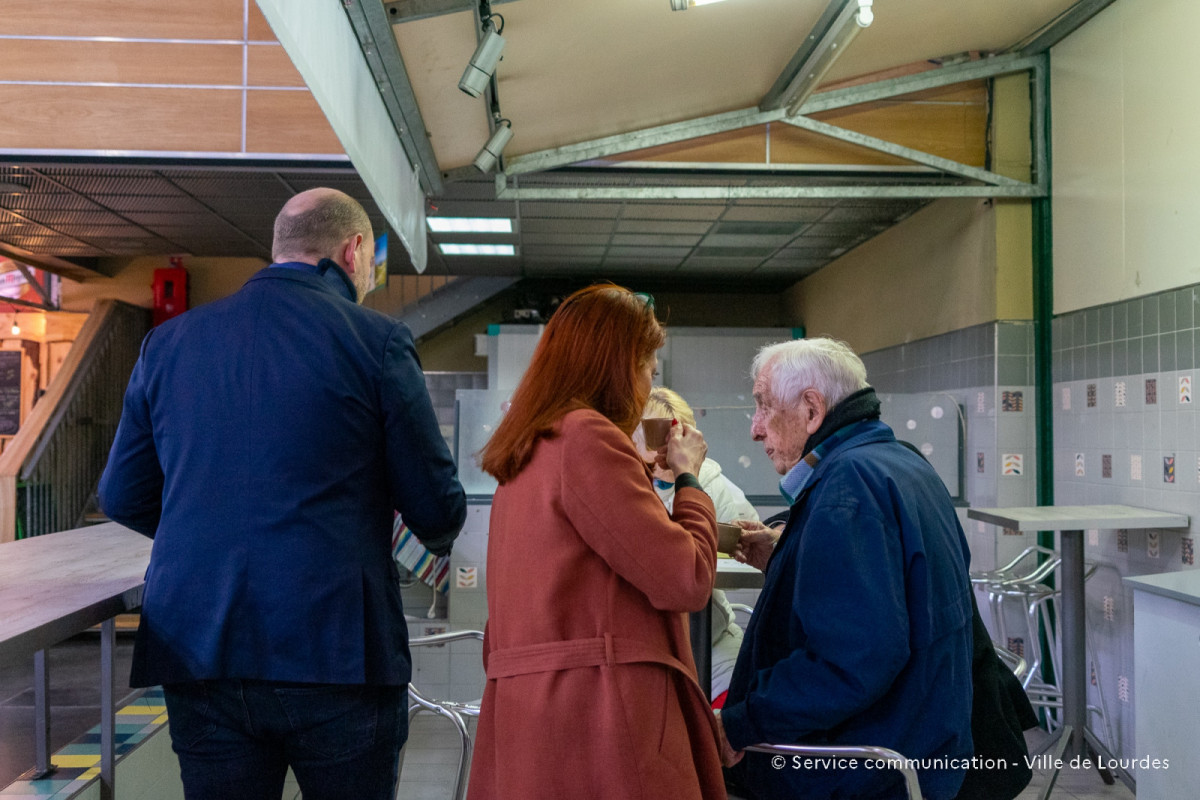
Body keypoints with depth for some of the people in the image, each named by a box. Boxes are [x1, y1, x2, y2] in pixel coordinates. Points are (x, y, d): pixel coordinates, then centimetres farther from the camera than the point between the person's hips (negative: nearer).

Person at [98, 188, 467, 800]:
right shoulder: (376, 341, -6)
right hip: (338, 654, -4)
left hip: (196, 653, 4)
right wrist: (441, 538, 20)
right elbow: (436, 510, -4)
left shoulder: (168, 342, 8)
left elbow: (121, 496, 13)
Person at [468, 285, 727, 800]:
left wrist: (643, 475, 20)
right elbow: (685, 580, -14)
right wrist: (687, 477, 1)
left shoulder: (529, 450, 17)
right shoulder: (587, 436, -13)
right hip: (595, 714, -9)